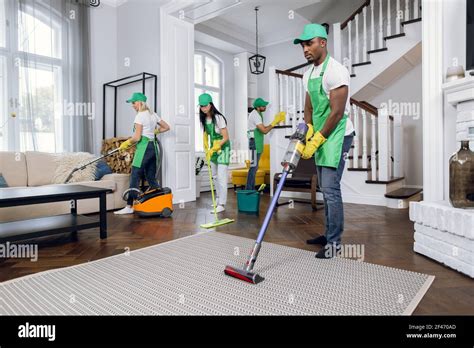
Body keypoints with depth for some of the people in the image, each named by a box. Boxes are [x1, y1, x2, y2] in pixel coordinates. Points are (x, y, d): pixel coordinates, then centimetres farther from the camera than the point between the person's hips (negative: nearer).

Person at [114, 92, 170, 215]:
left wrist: (126, 143, 1)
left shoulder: (140, 116, -9)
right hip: (153, 146, 8)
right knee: (151, 178, 12)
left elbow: (137, 137, -14)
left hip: (143, 147, -8)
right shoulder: (153, 114, 14)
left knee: (134, 177, -5)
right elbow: (167, 127, 21)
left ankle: (129, 207, -2)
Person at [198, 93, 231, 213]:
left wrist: (213, 149, -21)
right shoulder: (203, 119, 2)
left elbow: (225, 138, -18)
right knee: (214, 176, 14)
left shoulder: (218, 118, -19)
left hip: (222, 148, -7)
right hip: (212, 149, 7)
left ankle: (222, 204, -7)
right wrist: (207, 149, 4)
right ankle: (219, 198, 29)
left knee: (221, 177, -10)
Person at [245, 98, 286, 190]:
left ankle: (251, 189, 18)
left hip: (257, 143, 10)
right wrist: (274, 122, -14)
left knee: (255, 166, 12)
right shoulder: (255, 115, -16)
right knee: (253, 166, -10)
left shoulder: (258, 114, 15)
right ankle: (248, 189, -7)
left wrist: (275, 122, 8)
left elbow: (263, 128, 15)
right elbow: (264, 131, -21)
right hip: (254, 142, -10)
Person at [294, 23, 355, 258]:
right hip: (320, 136, 9)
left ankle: (334, 242, 4)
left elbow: (337, 112, -19)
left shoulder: (335, 71, -14)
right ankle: (330, 235, 25)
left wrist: (316, 141, -17)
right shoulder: (308, 74, 14)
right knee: (326, 189, 13)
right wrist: (307, 135, 1)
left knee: (331, 189, -9)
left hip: (337, 135, -9)